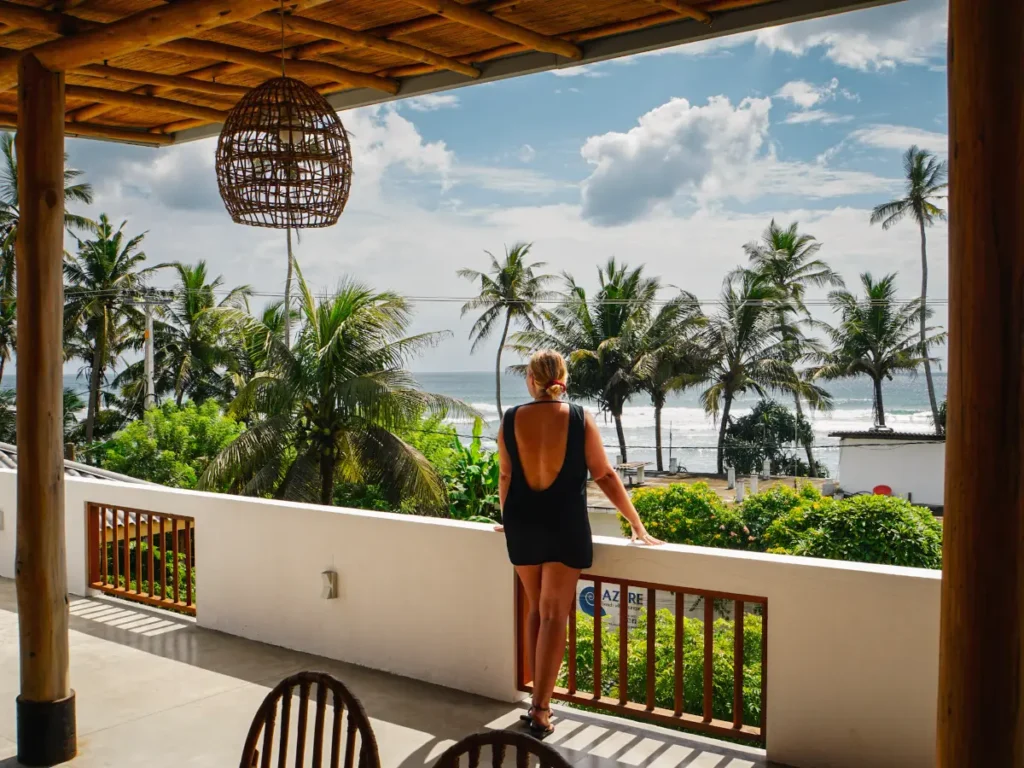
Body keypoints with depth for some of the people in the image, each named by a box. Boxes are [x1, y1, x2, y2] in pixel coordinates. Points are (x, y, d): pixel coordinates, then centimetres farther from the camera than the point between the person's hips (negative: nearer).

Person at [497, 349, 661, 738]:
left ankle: (539, 699, 22)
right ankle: (540, 710, -1)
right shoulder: (579, 419, -7)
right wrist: (639, 527, 3)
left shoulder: (511, 419, -2)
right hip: (565, 527, -2)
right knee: (554, 615, 3)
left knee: (536, 609, 18)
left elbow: (506, 476, 7)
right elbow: (605, 476, -5)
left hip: (522, 525, 3)